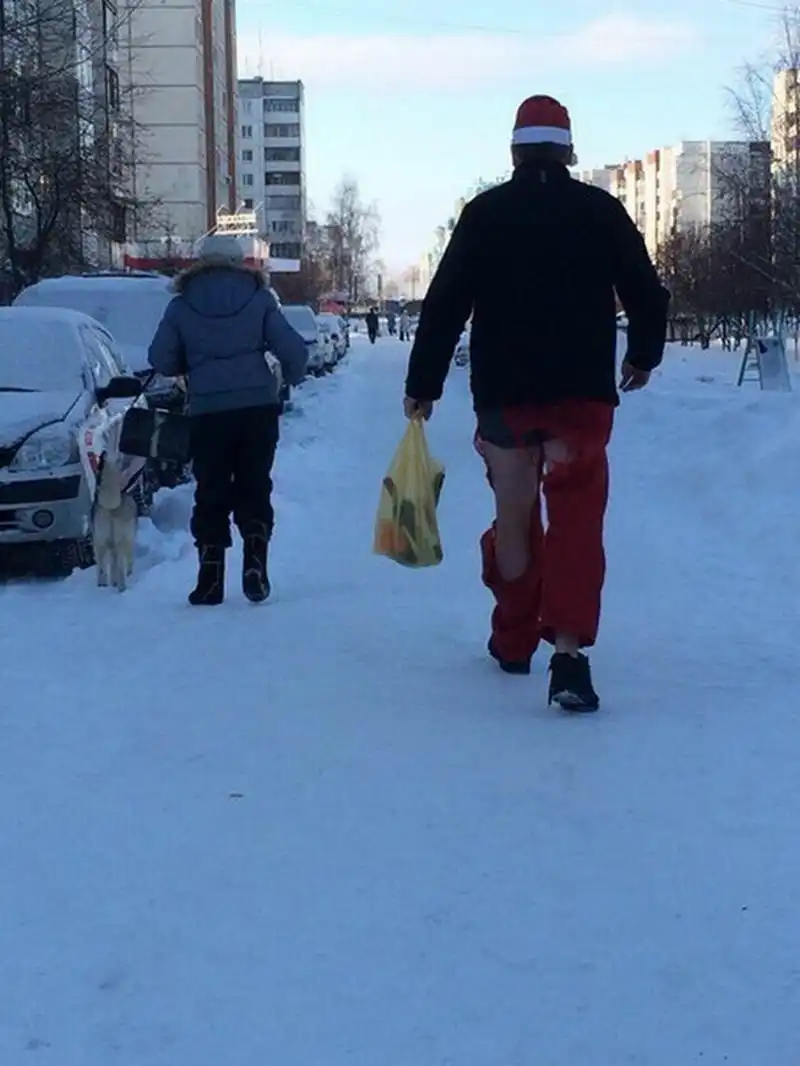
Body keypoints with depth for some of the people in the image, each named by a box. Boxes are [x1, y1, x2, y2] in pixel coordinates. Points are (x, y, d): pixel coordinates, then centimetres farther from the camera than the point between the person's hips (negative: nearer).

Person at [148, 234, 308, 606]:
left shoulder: (181, 306, 4)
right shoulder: (259, 299, 3)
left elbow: (161, 360, 4)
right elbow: (293, 349, -2)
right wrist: (291, 376, 19)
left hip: (208, 411, 0)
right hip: (258, 407, 0)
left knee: (211, 493, 7)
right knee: (254, 488, 9)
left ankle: (211, 578, 4)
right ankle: (255, 564, -5)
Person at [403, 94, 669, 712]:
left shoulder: (484, 214, 2)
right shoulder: (601, 211, 1)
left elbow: (445, 305, 0)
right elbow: (647, 294, 4)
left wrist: (423, 384, 7)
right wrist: (644, 357, 22)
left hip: (504, 392, 1)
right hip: (584, 391, -1)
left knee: (513, 517, 15)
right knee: (577, 520, -4)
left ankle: (515, 641, 29)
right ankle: (570, 652, -20)